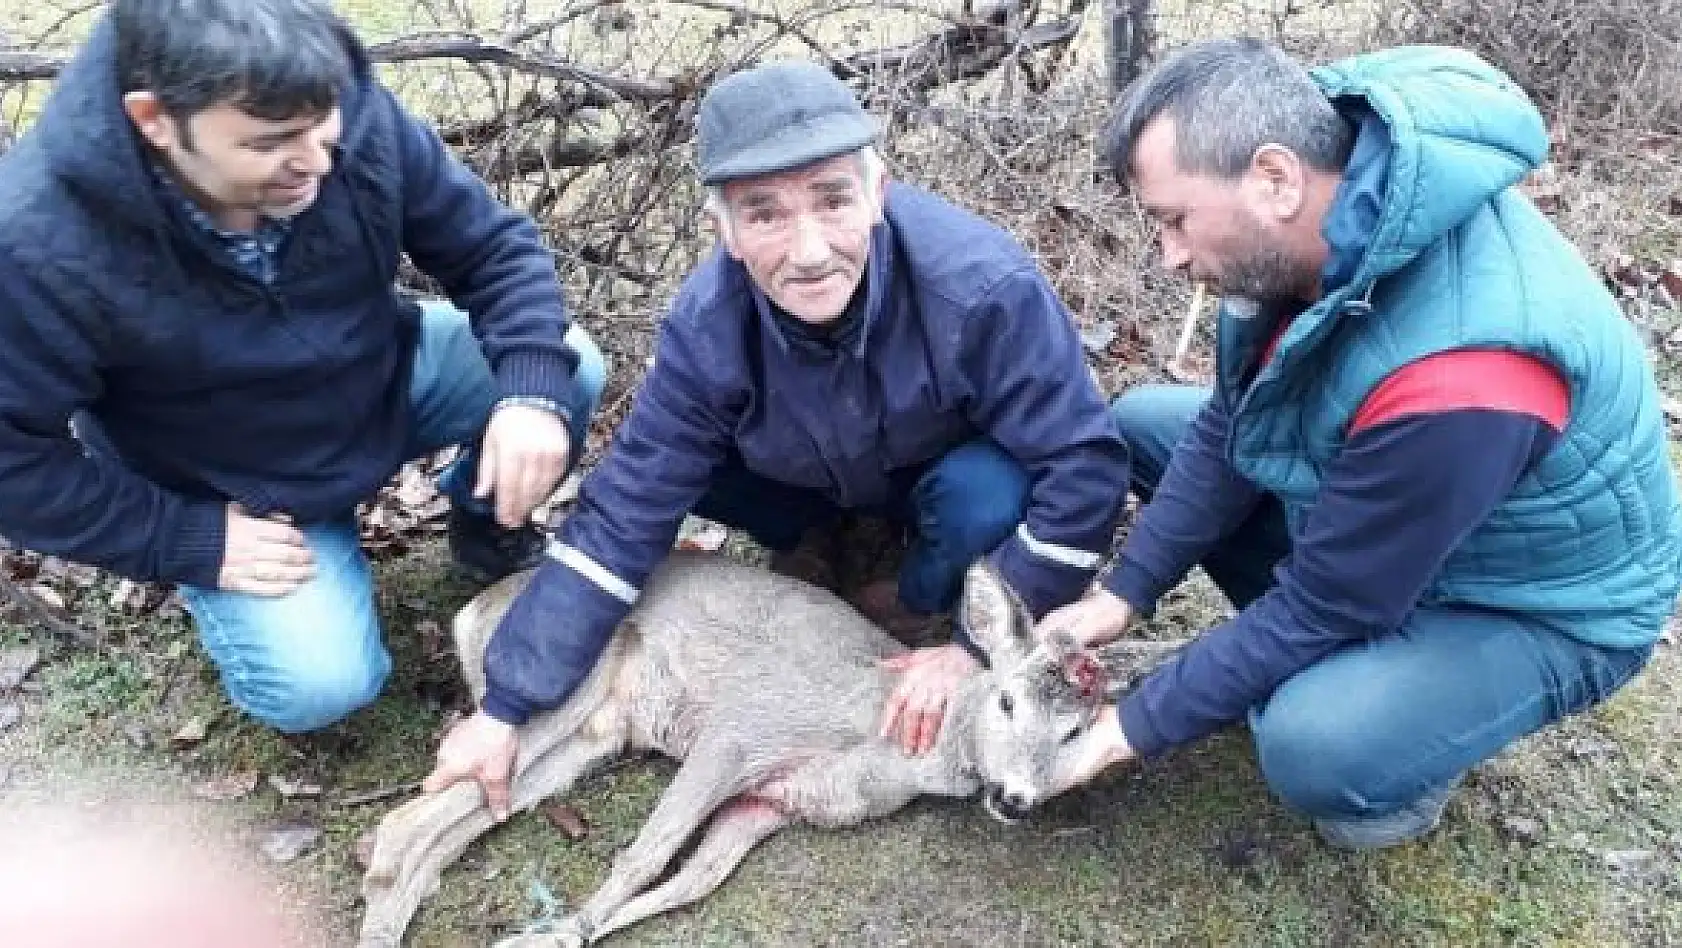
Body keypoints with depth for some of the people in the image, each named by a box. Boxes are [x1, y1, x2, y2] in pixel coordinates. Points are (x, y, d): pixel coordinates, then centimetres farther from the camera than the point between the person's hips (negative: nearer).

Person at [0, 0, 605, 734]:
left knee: (570, 366, -17)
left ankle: (488, 527, 14)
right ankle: (209, 578, 15)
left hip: (385, 382, 4)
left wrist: (534, 390, -30)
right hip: (228, 495, -3)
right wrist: (186, 543, -21)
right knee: (319, 686, -19)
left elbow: (491, 245, -14)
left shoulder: (356, 117, -25)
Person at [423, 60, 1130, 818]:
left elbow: (1084, 468, -31)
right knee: (666, 462, -18)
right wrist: (506, 707, -22)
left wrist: (980, 646, -29)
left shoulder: (981, 286, -38)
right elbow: (623, 516, -23)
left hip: (960, 470, -2)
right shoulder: (708, 326, -28)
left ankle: (926, 608, -1)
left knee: (985, 497, -35)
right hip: (815, 480, 3)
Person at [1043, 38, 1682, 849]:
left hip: (1540, 608, -7)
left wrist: (1137, 724, -20)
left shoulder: (1455, 377, -40)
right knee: (1141, 423, 3)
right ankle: (1340, 657, 10)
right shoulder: (1310, 226, -16)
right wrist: (1124, 592, -10)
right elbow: (1227, 424, -4)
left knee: (1312, 748, -35)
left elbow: (1324, 604, -29)